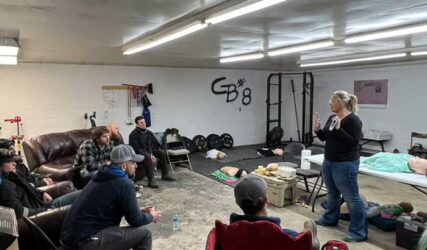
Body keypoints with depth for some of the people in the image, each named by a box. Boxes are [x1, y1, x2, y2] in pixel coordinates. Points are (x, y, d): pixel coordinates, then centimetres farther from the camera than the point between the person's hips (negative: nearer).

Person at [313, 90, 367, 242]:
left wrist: (339, 128, -28)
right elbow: (324, 138, 13)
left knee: (352, 198, -1)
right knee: (332, 193, 22)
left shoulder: (353, 120, -16)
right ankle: (330, 218, 39)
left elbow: (353, 142, -22)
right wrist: (317, 128, -4)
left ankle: (359, 232, 8)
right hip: (329, 162, 9)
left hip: (345, 165, -9)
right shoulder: (331, 118, 8)